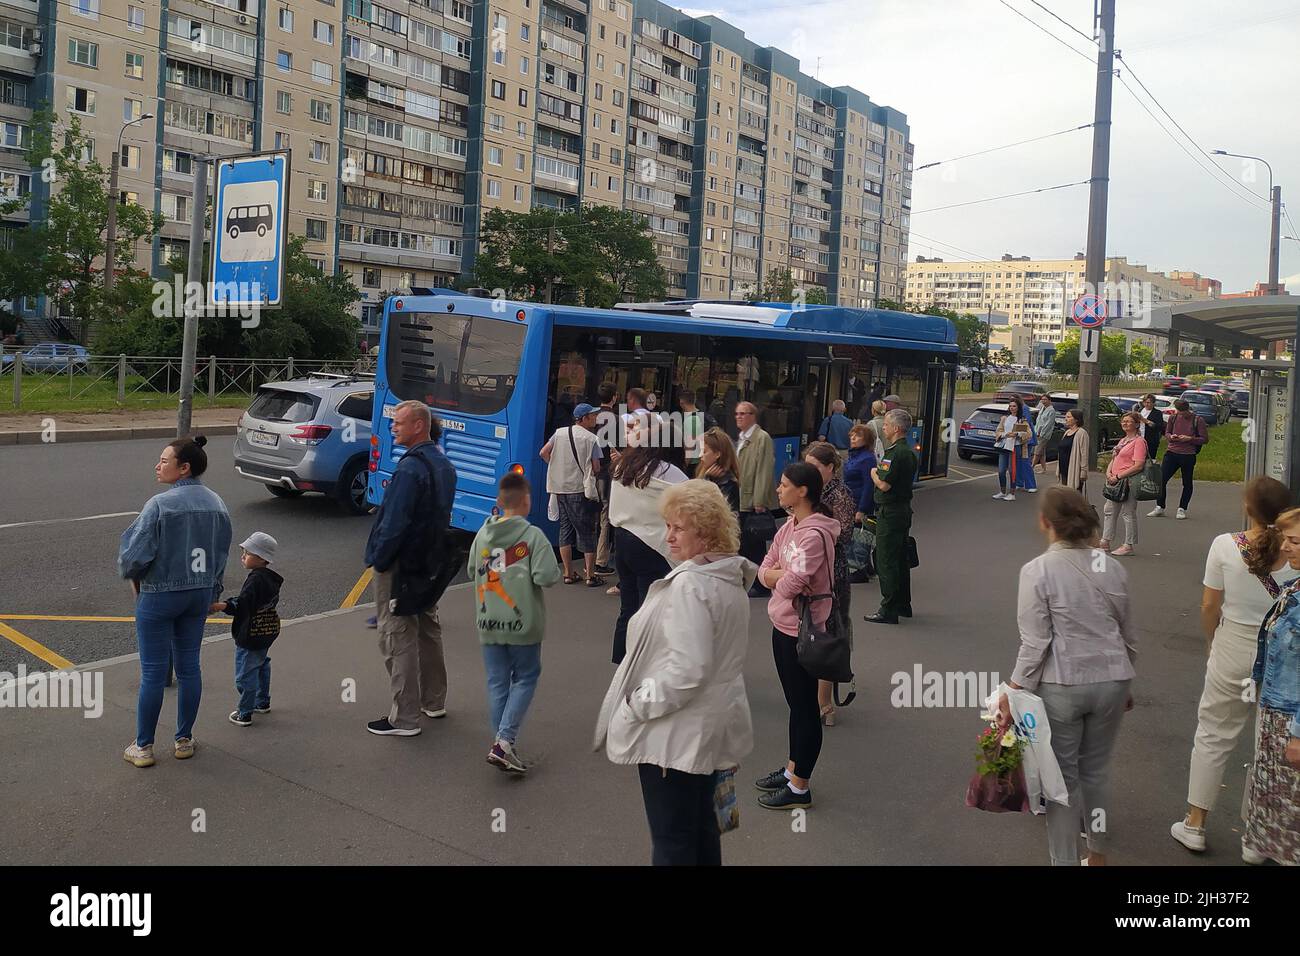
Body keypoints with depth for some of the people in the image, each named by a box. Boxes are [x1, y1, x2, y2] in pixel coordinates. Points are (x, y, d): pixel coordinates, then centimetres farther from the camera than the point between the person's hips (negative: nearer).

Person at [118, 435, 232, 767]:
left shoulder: (159, 505, -20)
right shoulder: (217, 504, 1)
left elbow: (136, 554, -17)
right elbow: (222, 554, 8)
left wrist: (133, 576, 4)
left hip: (159, 596, -6)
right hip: (200, 595, 6)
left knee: (153, 672, 5)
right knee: (189, 667, 14)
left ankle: (143, 747, 17)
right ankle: (184, 740, 25)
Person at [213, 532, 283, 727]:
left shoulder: (255, 580, -23)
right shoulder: (271, 578, 5)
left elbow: (242, 606, -32)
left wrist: (223, 606, -41)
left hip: (250, 636, -10)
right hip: (267, 633, 10)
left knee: (245, 674, -1)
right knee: (261, 665, 26)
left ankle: (245, 714, 6)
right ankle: (263, 702, 40)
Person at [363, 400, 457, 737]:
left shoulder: (410, 468, -22)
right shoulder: (444, 465, 8)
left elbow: (394, 522, -24)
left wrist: (378, 558, -14)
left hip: (400, 566, -9)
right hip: (430, 564, 9)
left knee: (398, 639, -1)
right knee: (427, 629, 22)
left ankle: (405, 718, 5)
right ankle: (434, 701, 35)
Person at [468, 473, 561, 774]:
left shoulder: (483, 534, 2)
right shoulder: (533, 535, -13)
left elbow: (472, 572, 12)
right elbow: (547, 577, -20)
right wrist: (555, 571, 0)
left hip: (488, 623, 4)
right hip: (523, 623, -4)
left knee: (497, 683, 12)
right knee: (525, 679, 10)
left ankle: (502, 744, 16)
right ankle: (504, 741, -3)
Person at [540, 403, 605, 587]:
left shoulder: (559, 433, 7)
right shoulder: (591, 438, -9)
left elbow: (543, 453, 8)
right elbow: (596, 469, -11)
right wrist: (595, 475, 11)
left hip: (560, 488, 5)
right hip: (581, 489, -5)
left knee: (565, 528, 13)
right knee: (587, 531, 3)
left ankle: (568, 574, 16)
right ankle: (590, 575, 5)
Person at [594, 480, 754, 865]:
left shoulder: (689, 584, -23)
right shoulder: (731, 578, 7)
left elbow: (686, 669, -28)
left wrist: (638, 705, -18)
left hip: (677, 733, -10)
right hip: (711, 725, 10)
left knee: (672, 840, 3)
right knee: (701, 827, 21)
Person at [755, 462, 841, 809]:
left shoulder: (815, 534, -23)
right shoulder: (790, 525, 6)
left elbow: (788, 585, -26)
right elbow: (764, 571, 6)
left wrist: (778, 576, -5)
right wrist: (785, 575, -14)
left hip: (800, 631, -9)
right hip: (782, 625, 9)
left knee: (805, 707, 4)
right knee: (795, 703, 21)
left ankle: (799, 788, 16)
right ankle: (792, 770, 36)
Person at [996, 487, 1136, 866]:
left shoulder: (1037, 571, -12)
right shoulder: (1112, 568, 3)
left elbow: (1035, 643, -14)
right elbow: (1128, 635, 12)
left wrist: (1013, 694, -8)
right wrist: (1124, 683, 26)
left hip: (1060, 687, -4)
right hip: (1111, 682, 5)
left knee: (1063, 777, 8)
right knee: (1096, 771, 19)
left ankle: (1065, 859, 16)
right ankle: (1097, 855, 32)